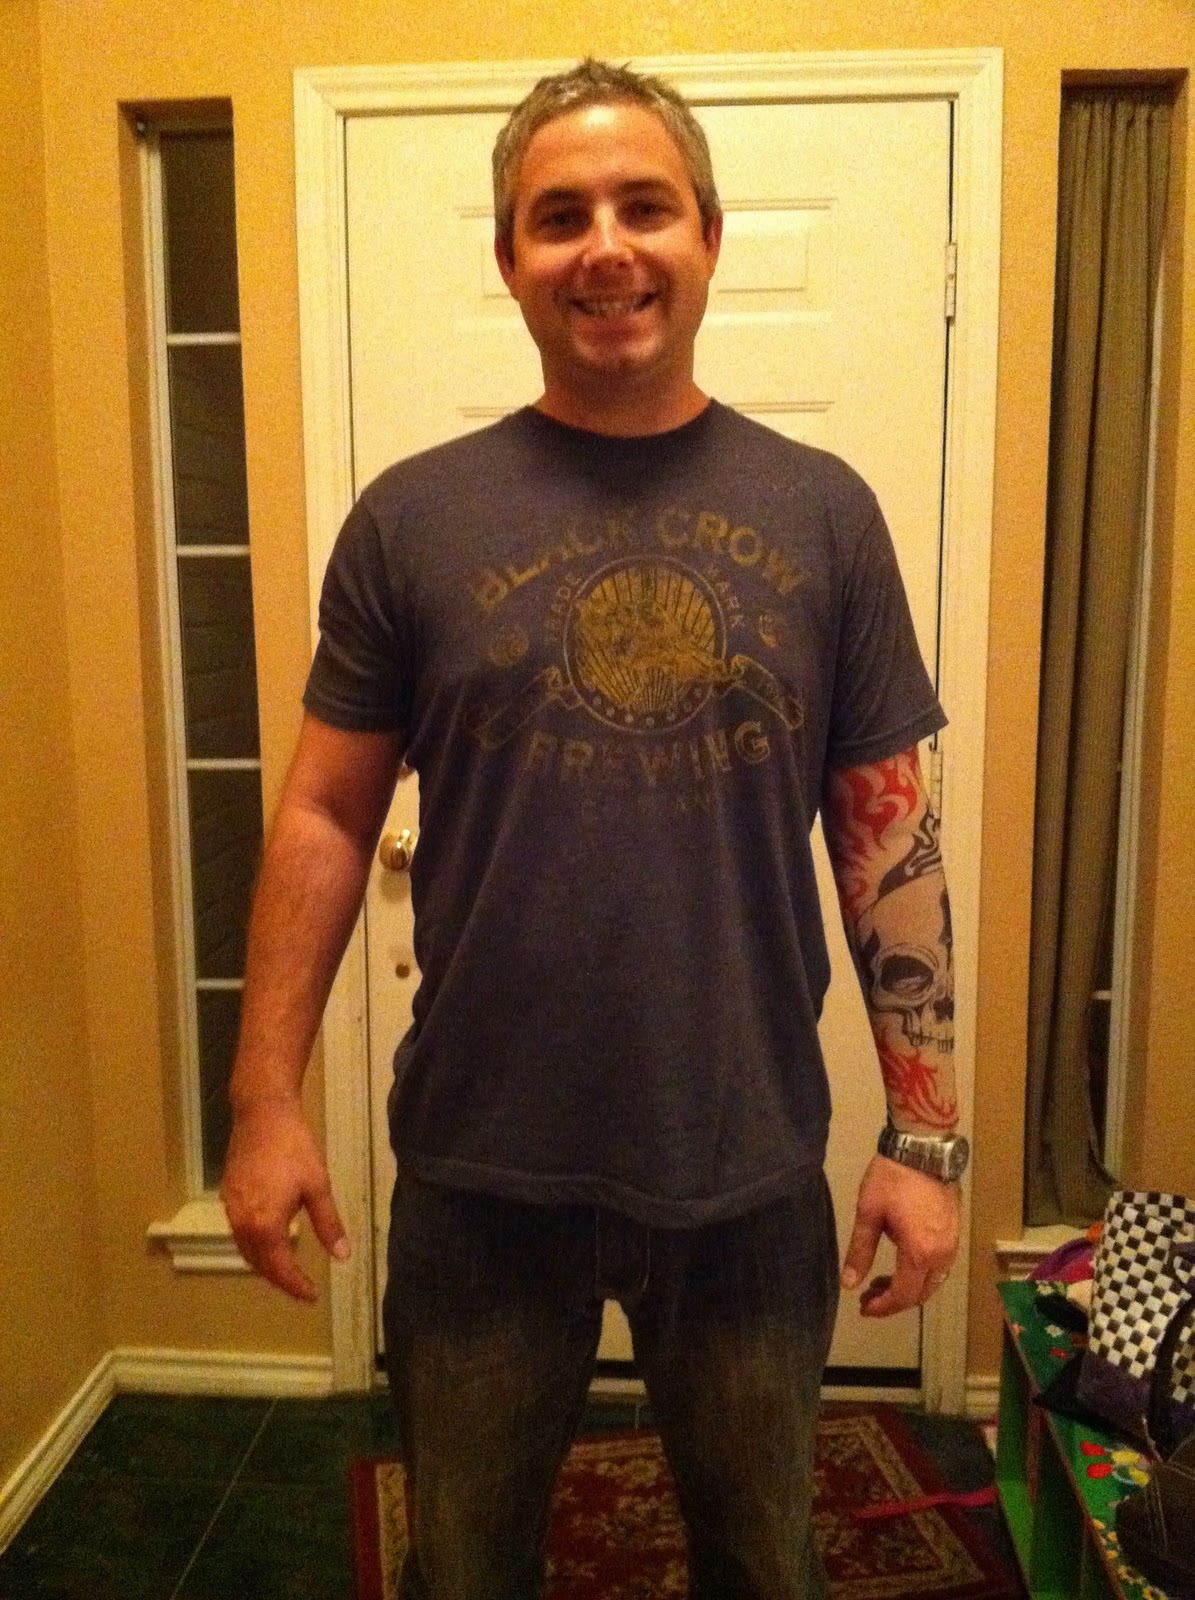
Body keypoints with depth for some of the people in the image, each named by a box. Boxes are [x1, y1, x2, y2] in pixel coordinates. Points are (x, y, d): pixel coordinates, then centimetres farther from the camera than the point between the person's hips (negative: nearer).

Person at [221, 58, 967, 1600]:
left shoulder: (822, 512, -1)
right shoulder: (413, 518, -4)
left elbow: (887, 833, 0)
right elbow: (325, 817, -1)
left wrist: (925, 1132, -1)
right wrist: (267, 1102, -4)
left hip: (755, 1171, 1)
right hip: (479, 1170, 0)